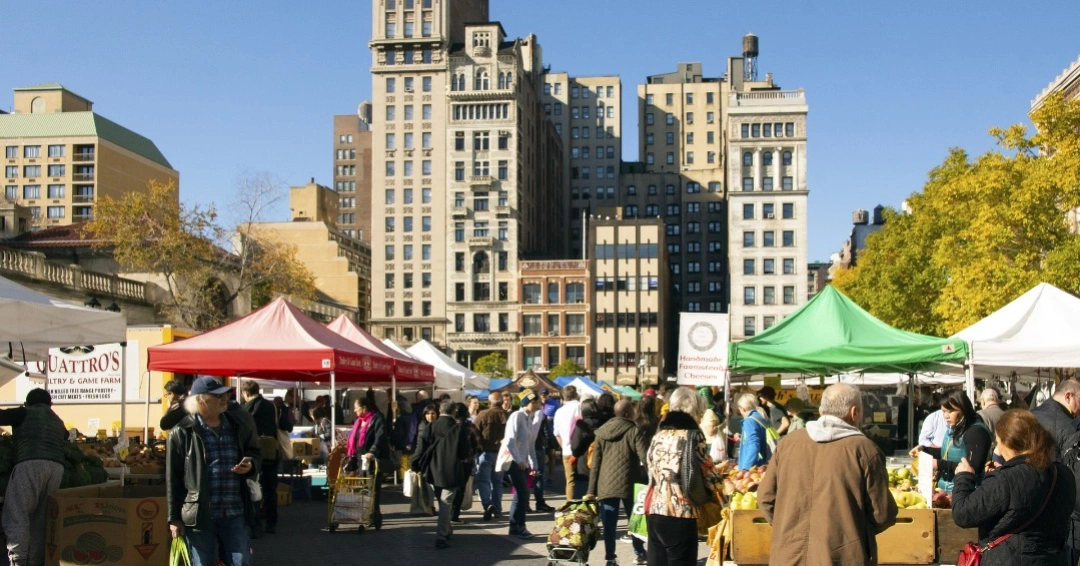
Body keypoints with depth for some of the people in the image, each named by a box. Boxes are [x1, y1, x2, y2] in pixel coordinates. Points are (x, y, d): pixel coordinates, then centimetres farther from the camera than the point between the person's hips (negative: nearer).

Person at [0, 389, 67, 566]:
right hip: (57, 467, 6)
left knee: (17, 517, -7)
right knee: (40, 519, 10)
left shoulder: (25, 413, 15)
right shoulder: (58, 422, 32)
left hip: (31, 464, -6)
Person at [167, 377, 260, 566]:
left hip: (234, 514, 4)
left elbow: (254, 453, 22)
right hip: (198, 514, -3)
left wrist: (251, 465, -4)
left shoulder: (237, 426, 8)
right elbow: (173, 478, -4)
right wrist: (174, 518, -5)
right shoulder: (182, 432, -5)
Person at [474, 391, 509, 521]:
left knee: (483, 480, 1)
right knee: (497, 481, 14)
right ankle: (497, 509, 16)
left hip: (486, 452, -3)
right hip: (501, 452, 4)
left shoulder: (483, 415, -9)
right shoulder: (507, 416, -1)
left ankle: (488, 504, -19)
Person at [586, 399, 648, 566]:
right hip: (628, 483, -3)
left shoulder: (601, 432, 7)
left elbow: (595, 463, 8)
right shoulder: (633, 431, -7)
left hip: (605, 484, 3)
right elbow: (645, 458, -13)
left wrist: (592, 489, 10)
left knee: (609, 524, 5)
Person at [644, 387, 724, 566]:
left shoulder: (659, 436, 13)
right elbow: (708, 475, -2)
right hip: (679, 514, -6)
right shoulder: (692, 435, -5)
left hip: (653, 511, 6)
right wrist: (719, 483, 20)